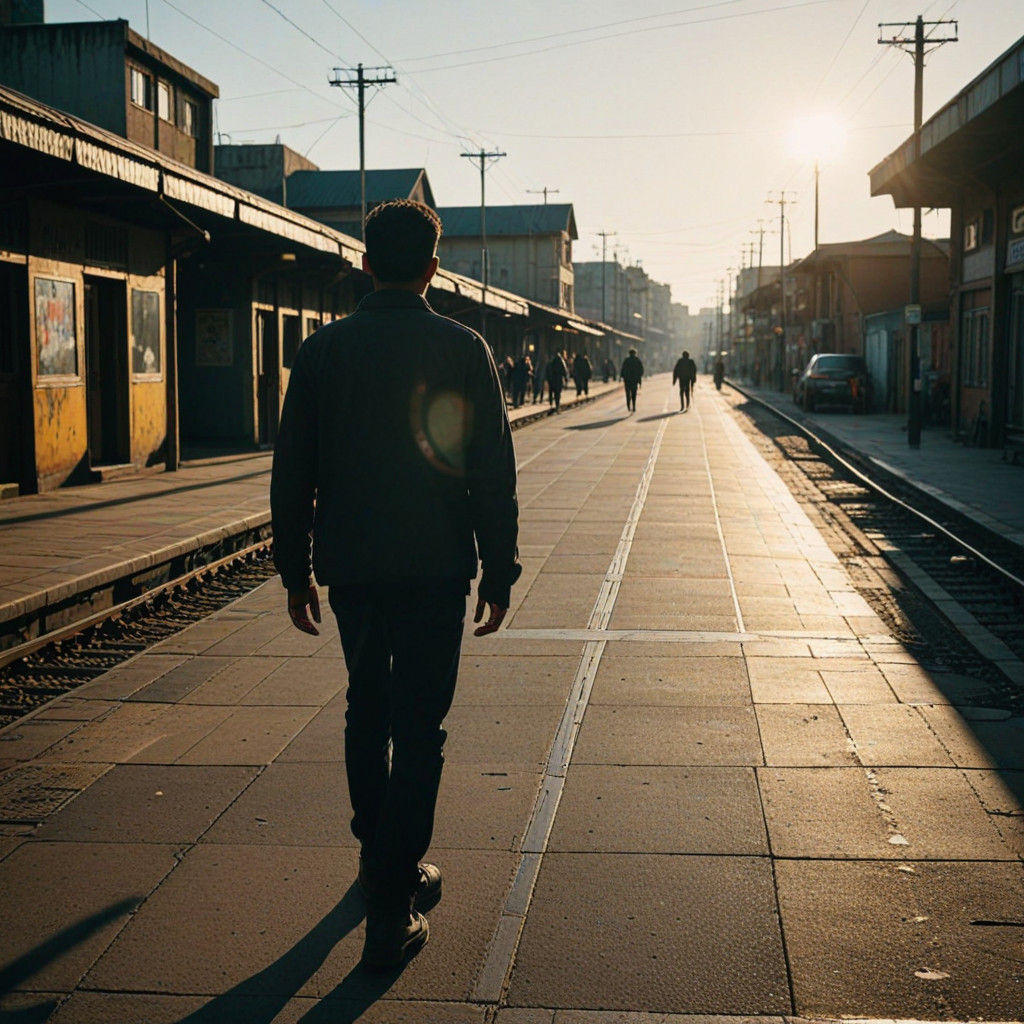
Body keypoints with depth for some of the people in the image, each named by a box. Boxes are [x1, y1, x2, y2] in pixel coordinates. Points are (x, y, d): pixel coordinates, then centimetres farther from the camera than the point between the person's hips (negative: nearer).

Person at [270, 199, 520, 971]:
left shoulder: (323, 351, 0)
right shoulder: (463, 350, -5)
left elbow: (292, 473, 2)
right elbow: (495, 473, -5)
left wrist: (295, 572, 11)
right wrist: (500, 572, 3)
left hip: (348, 567, 3)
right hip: (435, 567, -3)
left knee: (367, 710, 22)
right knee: (417, 729, 1)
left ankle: (382, 857, 36)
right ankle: (392, 907, 0)